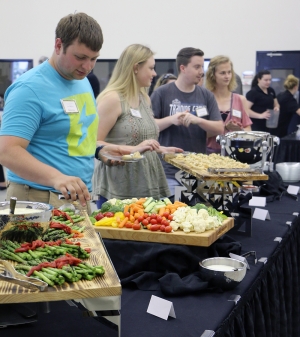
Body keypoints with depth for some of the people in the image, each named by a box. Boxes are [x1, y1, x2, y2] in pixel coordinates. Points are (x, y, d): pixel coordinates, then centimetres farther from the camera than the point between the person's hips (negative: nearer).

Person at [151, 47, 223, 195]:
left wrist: (198, 120, -16)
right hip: (169, 171, -3)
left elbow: (219, 129, 2)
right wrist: (171, 119, -20)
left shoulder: (206, 95, 8)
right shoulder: (162, 93, -1)